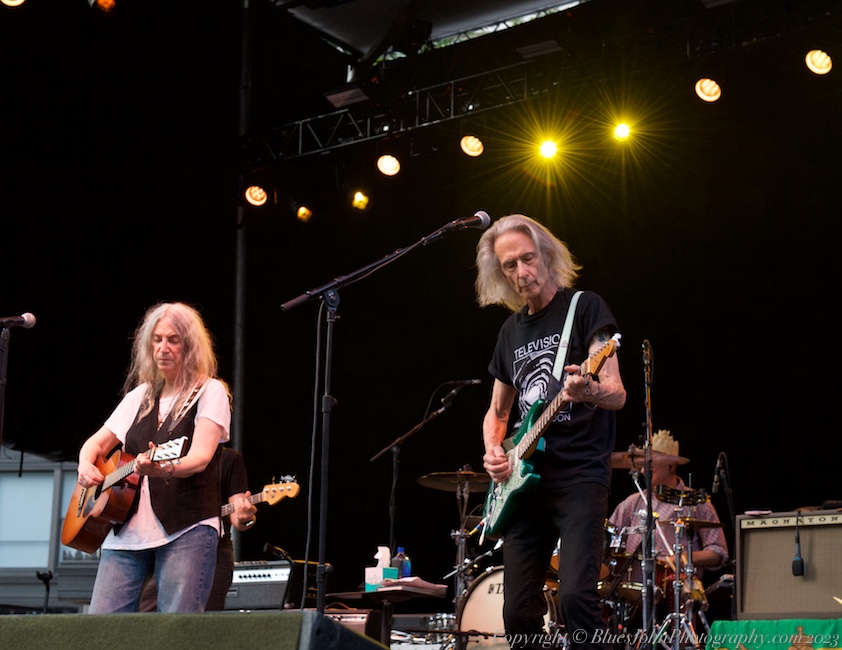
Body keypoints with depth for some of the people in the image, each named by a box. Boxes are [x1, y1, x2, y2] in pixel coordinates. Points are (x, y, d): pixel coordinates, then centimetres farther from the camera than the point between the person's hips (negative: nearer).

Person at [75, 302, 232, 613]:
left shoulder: (210, 392, 1)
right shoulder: (140, 396, 18)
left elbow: (201, 457, -12)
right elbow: (97, 443, 24)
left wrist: (164, 468, -33)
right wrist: (86, 465, 0)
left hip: (186, 529, -5)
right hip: (126, 531, 5)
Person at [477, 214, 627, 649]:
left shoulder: (584, 307, 0)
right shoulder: (511, 330, 17)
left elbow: (617, 395, -9)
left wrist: (588, 391, -32)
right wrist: (493, 451, 4)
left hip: (580, 475, -6)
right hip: (524, 481, 6)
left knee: (576, 597, -21)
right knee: (519, 612, 3)